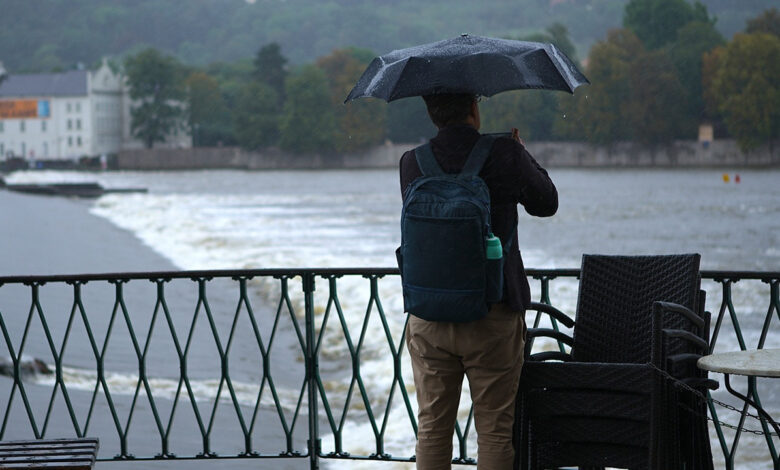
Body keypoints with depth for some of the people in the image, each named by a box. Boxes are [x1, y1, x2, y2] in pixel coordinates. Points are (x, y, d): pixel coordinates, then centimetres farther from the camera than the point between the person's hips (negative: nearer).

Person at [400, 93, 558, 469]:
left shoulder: (412, 164, -2)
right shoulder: (506, 155, -9)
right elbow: (546, 204, 6)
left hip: (429, 318, 2)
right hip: (492, 318, -2)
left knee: (432, 429, 11)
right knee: (494, 431, 6)